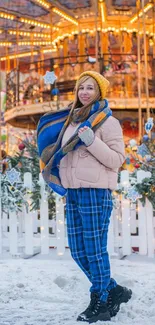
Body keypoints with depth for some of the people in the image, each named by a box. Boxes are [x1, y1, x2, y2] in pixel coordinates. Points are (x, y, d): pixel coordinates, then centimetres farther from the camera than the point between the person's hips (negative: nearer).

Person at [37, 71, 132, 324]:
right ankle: (114, 291, 26)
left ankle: (101, 304, 13)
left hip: (96, 192, -8)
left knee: (95, 250, -2)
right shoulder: (72, 120, 16)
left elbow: (116, 160, -11)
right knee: (78, 251, 11)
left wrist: (92, 142, -20)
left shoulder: (107, 122, -5)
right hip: (72, 192, 8)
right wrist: (53, 169, 21)